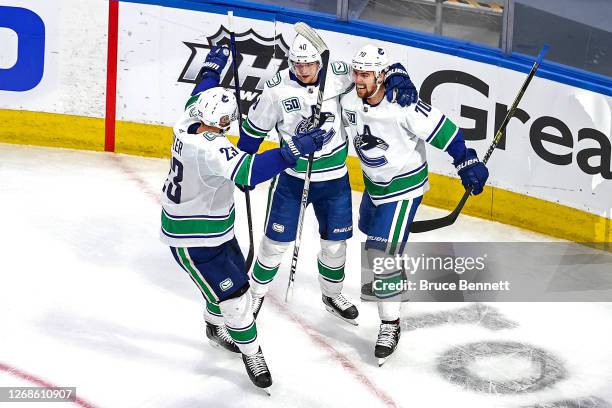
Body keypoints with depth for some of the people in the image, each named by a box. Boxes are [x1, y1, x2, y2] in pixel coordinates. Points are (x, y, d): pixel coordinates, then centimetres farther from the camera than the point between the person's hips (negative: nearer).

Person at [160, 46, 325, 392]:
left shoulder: (188, 123, -8)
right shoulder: (211, 150, -36)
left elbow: (198, 99, 15)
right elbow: (248, 171, -50)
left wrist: (213, 67, 25)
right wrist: (294, 150, -53)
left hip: (213, 226, 10)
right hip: (193, 238, -10)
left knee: (234, 276, 24)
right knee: (233, 294, -2)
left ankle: (216, 327, 49)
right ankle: (252, 353, 16)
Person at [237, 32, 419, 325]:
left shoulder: (340, 76, -12)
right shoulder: (277, 89, -13)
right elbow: (255, 128, 0)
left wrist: (399, 80, -23)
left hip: (334, 179, 2)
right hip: (291, 177, -1)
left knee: (335, 243, 13)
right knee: (276, 242, 6)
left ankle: (332, 294, 39)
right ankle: (256, 292, 31)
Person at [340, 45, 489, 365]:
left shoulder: (402, 106, -29)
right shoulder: (348, 102, -11)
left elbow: (442, 129, -22)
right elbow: (341, 129, 10)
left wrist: (467, 162, -19)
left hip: (405, 186, -7)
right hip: (373, 183, 8)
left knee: (382, 251, -14)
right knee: (371, 233, 28)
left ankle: (390, 324, -2)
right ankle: (384, 280, 59)